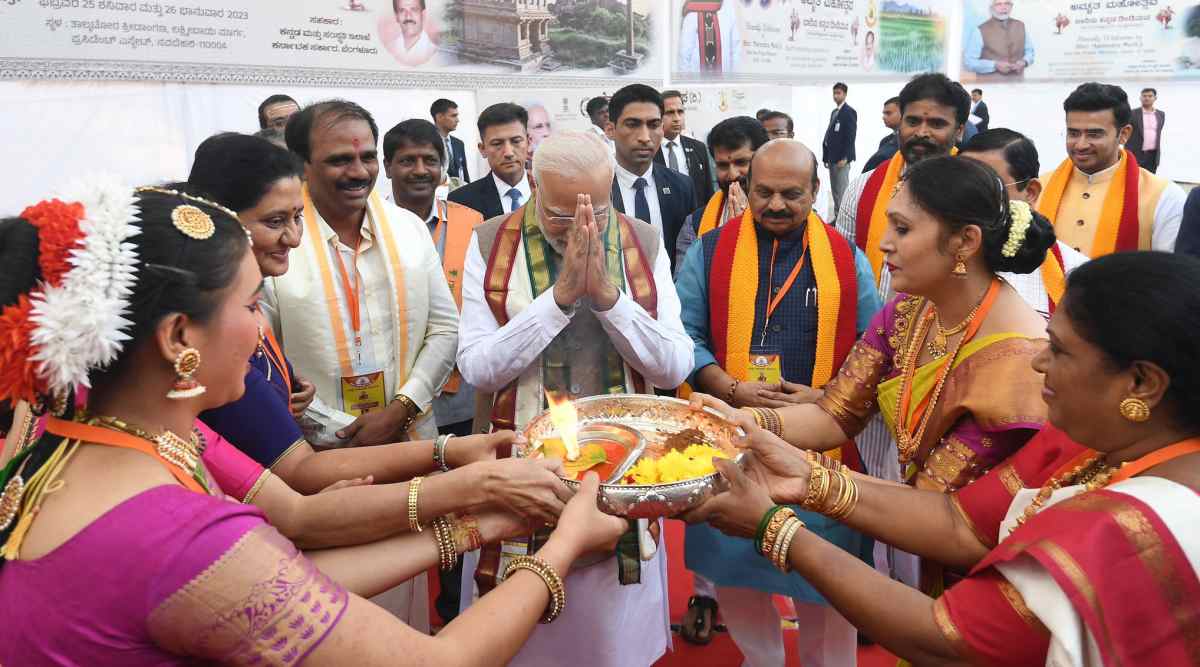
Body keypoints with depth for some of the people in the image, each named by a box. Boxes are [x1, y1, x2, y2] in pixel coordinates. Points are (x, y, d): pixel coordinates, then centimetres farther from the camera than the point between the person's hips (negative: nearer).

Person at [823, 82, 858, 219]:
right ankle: (837, 217, 17)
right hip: (832, 158, 8)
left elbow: (850, 136, -14)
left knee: (842, 190, -8)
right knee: (834, 190, 11)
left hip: (842, 158, -8)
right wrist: (826, 157, 12)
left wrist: (844, 158, -19)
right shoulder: (834, 112, 18)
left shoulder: (849, 112, -7)